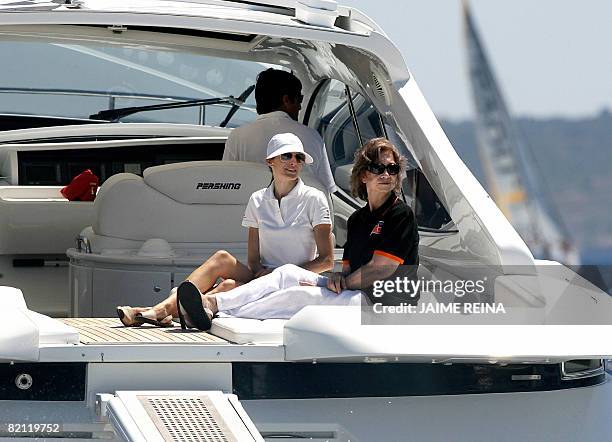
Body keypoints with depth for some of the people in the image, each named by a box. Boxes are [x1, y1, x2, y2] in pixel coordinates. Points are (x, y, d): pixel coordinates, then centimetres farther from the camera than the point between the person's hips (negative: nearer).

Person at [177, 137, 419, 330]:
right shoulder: (357, 218, 20)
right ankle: (212, 303, -26)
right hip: (355, 293, 8)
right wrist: (339, 279, -8)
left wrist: (342, 283, -4)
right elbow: (349, 268, 16)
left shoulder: (401, 215, -5)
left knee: (301, 296, -25)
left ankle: (214, 316, -31)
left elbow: (380, 270, -12)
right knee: (288, 273, -9)